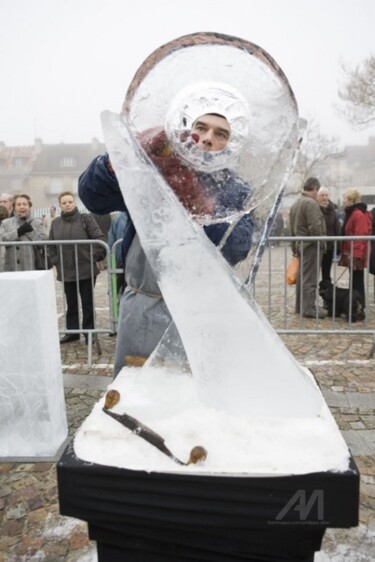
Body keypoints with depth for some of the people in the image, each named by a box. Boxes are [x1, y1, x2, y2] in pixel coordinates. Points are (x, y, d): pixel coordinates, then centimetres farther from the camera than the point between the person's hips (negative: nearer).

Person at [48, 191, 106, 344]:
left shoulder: (86, 219, -5)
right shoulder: (55, 223, 8)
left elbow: (99, 239, -8)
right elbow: (50, 245, 15)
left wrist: (93, 258, -11)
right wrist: (56, 261, 5)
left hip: (86, 270, -4)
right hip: (66, 271, 4)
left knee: (88, 303, 6)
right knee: (71, 304, 15)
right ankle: (72, 332, 26)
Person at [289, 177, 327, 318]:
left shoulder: (295, 204, 16)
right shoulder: (311, 203, -14)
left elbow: (291, 228, 18)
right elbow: (315, 227, -22)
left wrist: (294, 247, 21)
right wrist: (320, 243, -11)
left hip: (300, 245, 9)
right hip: (311, 246, -9)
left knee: (302, 276, 14)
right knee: (310, 278, -5)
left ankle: (300, 306, 21)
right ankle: (309, 308, -1)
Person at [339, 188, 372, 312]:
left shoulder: (359, 214, -17)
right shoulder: (351, 213, 15)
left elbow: (360, 237, -22)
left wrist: (355, 255, -24)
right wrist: (347, 253, 20)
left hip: (356, 255, -10)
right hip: (352, 253, 10)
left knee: (357, 282, -4)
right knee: (354, 281, 14)